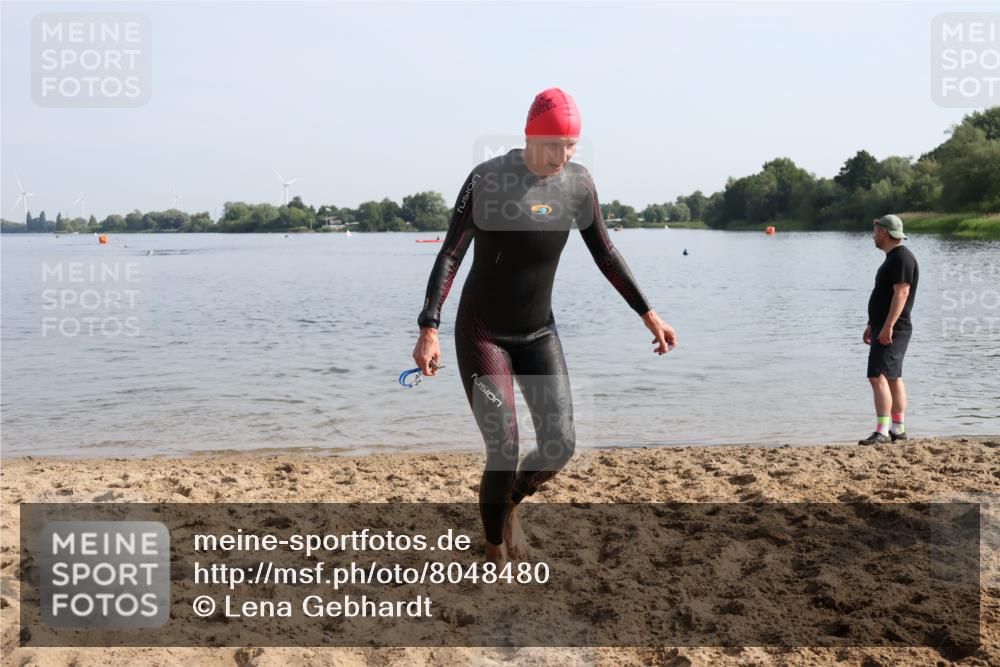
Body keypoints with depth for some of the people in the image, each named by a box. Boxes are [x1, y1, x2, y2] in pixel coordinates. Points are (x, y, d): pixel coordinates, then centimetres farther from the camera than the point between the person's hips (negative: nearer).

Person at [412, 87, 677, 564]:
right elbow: (450, 254, -14)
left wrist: (648, 314, 6)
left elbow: (605, 254, 7)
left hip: (539, 334, 4)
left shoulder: (578, 183, -2)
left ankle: (510, 506, 27)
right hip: (482, 333, -4)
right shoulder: (487, 179, -14)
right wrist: (429, 328, -23)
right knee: (504, 453, -10)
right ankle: (495, 552, 14)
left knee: (560, 446, -5)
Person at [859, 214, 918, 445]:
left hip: (892, 330, -11)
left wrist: (887, 326, -27)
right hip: (885, 328, 11)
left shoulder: (902, 258, -15)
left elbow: (901, 293, -23)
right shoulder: (893, 257, 18)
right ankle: (898, 428, 19)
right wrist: (872, 325, 23)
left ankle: (882, 431, -19)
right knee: (893, 378, 13)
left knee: (878, 376, -16)